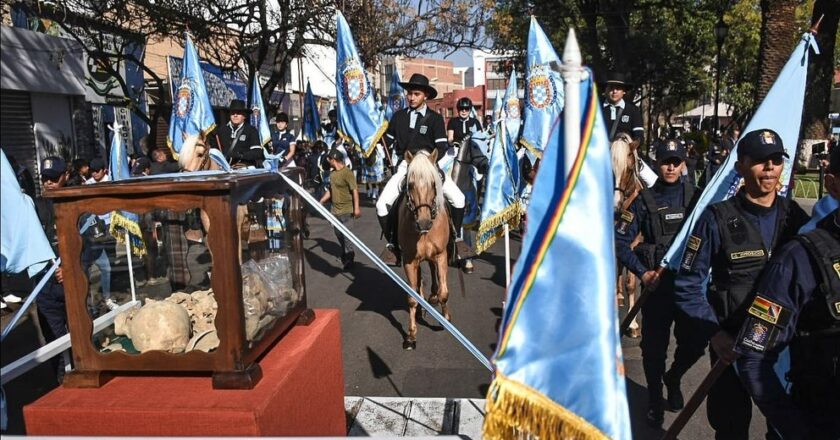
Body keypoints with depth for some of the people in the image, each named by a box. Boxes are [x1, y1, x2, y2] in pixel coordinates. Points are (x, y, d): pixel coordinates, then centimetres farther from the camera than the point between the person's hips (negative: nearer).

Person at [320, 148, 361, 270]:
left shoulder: (347, 172, -15)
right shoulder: (332, 173, 9)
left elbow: (354, 191, -18)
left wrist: (356, 208, -23)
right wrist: (321, 201, 16)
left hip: (346, 210, -8)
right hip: (335, 209, 8)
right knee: (338, 233, 15)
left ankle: (349, 258, 6)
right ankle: (346, 253, 35)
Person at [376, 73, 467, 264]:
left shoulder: (435, 118, -1)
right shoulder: (398, 116, 6)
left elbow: (442, 148, -5)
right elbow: (388, 141, 18)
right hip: (405, 166, 2)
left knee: (458, 198, -15)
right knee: (382, 205, -14)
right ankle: (392, 243, 6)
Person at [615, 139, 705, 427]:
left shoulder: (695, 196, 2)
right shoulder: (645, 200, -3)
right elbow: (620, 240, -4)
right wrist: (642, 272, -11)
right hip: (657, 284, -1)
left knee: (694, 343, 4)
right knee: (654, 347, 6)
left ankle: (673, 377, 37)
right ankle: (655, 401, 28)